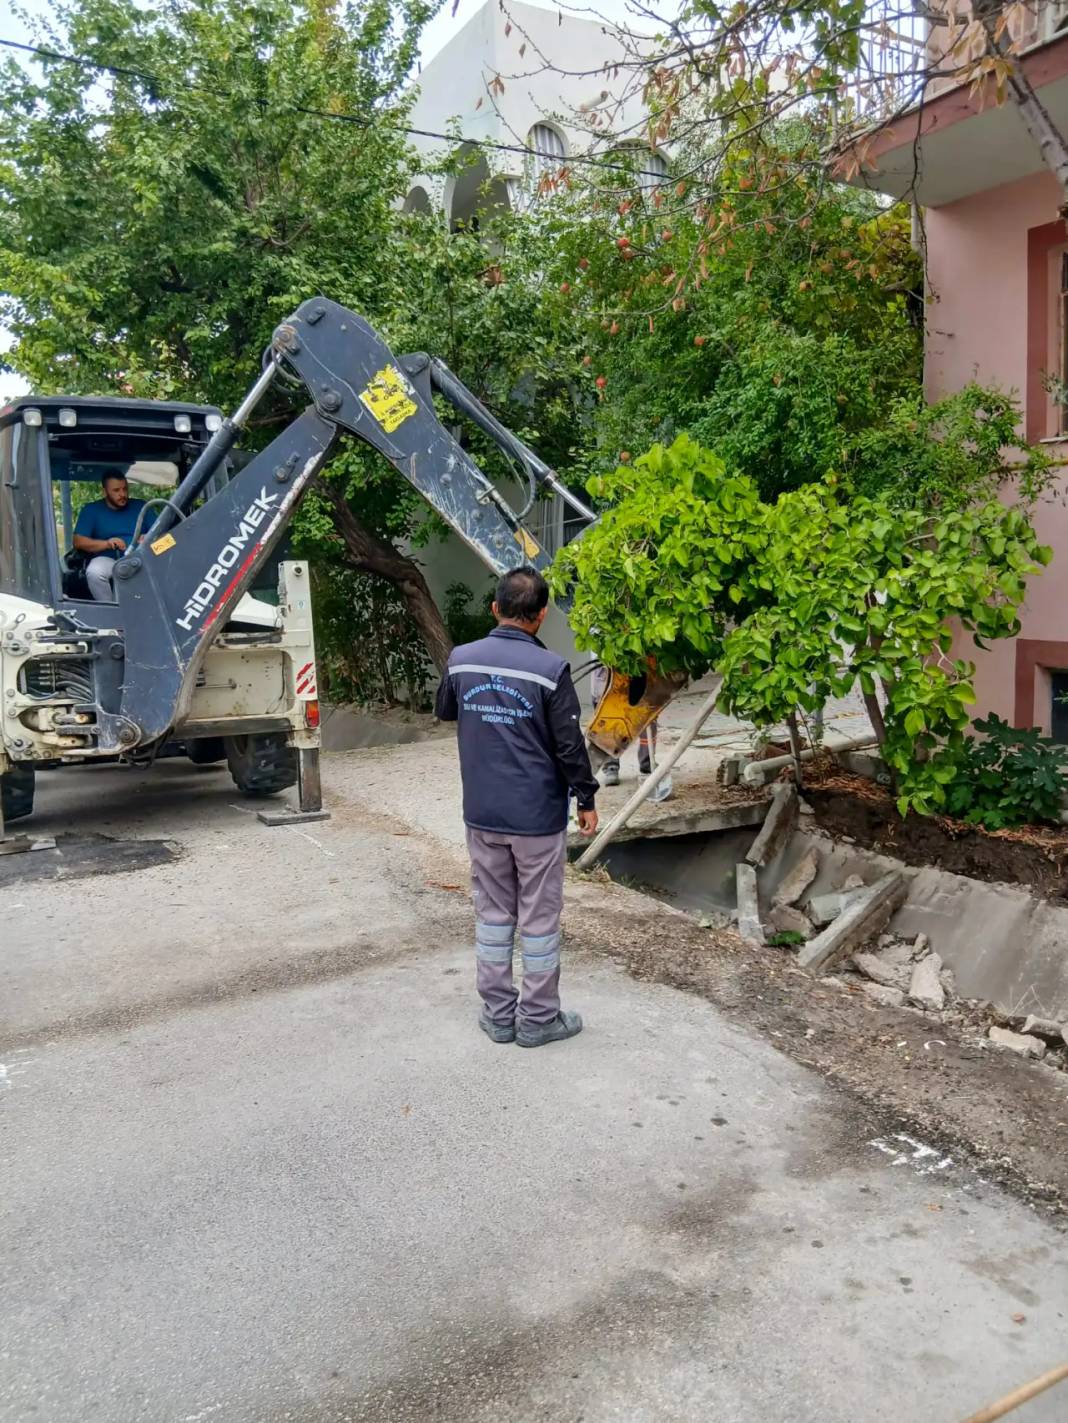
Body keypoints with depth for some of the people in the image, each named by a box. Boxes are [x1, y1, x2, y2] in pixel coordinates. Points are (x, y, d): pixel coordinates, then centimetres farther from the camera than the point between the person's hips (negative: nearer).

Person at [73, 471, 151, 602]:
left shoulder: (141, 506, 16)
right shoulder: (92, 510, 11)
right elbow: (78, 541, 2)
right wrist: (106, 543, -15)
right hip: (108, 560, -1)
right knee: (94, 572, -35)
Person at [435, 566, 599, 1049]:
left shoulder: (461, 660, -2)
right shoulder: (551, 669, -15)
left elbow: (444, 711, 17)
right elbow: (570, 745, -10)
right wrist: (586, 799, 3)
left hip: (482, 813, 4)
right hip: (538, 815, -4)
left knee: (492, 913, 14)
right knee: (539, 918, 8)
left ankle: (497, 1013, 23)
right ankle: (538, 1018, 18)